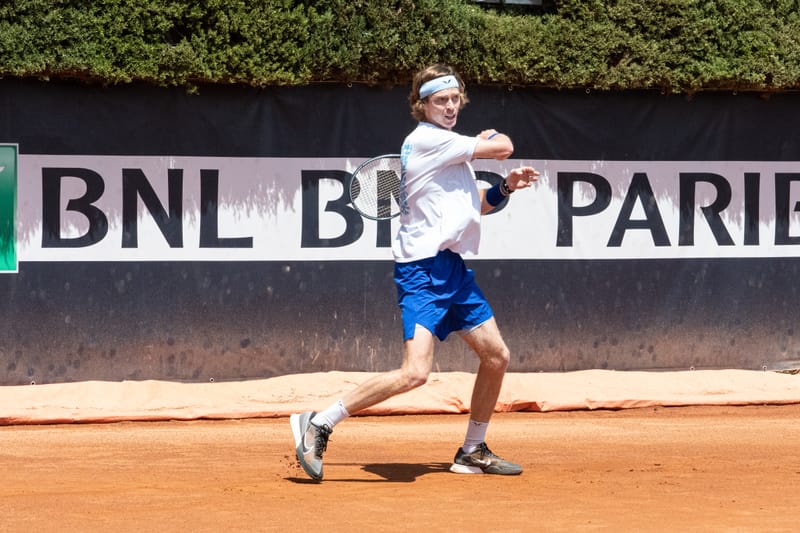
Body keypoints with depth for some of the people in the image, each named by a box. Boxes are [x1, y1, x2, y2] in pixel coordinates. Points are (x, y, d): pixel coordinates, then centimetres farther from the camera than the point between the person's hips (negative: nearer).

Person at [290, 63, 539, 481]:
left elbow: (473, 206, 28)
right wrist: (494, 135, 17)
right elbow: (503, 148, -6)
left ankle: (472, 452, 26)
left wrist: (505, 187, 10)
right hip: (423, 270, -10)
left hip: (452, 269, 10)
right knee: (415, 371, -21)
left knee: (496, 356, 13)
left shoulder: (448, 148, 19)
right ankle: (318, 424, -13)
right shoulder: (427, 139, -11)